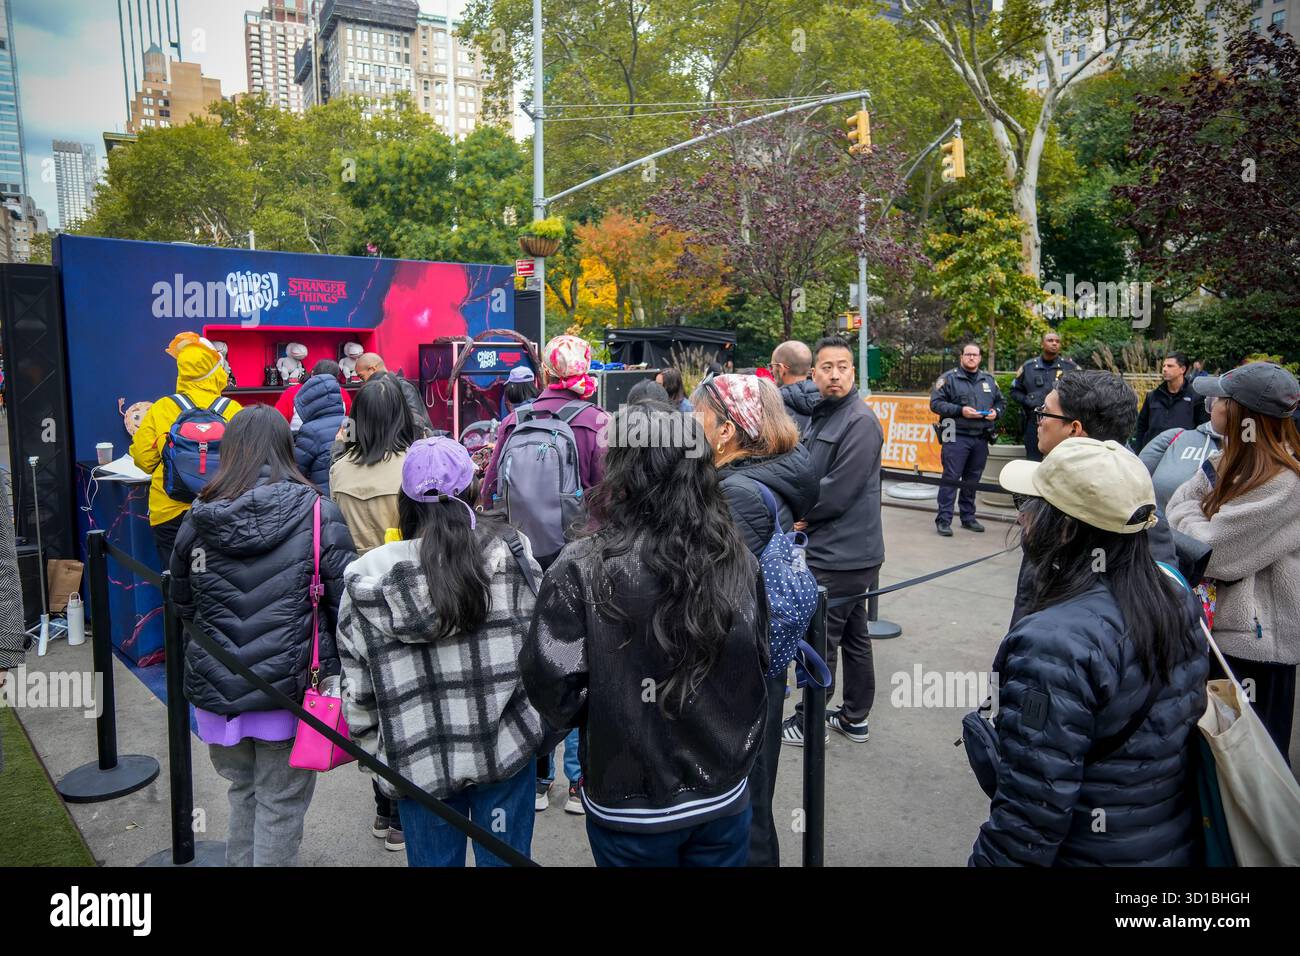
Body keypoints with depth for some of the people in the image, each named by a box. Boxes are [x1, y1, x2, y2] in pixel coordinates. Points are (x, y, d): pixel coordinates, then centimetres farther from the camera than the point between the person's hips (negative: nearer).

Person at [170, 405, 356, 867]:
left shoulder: (196, 521, -3)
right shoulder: (318, 516, -13)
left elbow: (183, 605, 10)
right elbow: (345, 604, -11)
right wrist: (339, 673, 3)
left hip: (217, 687, 4)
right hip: (290, 689, -3)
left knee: (242, 791, 24)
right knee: (281, 805, 11)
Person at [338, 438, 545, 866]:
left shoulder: (369, 577, -8)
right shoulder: (510, 554, -10)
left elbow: (358, 687, 0)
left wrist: (375, 749, 14)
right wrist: (542, 723, 11)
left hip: (419, 761, 1)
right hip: (507, 748, 0)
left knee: (432, 860, 19)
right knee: (505, 858, 15)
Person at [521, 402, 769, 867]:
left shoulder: (582, 570, -22)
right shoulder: (737, 559, -9)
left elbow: (553, 689, -18)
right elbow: (757, 667, 2)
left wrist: (603, 713, 2)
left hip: (630, 810, -2)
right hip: (725, 798, 3)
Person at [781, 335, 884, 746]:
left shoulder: (860, 422, -18)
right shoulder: (820, 415, 12)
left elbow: (837, 492, -21)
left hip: (841, 554, -10)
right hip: (845, 551, 10)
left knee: (819, 640, 2)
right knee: (853, 635, 18)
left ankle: (807, 723, 17)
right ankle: (854, 718, 31)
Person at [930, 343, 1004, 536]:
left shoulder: (989, 379, 15)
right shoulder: (948, 378, -1)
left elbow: (1001, 402, 23)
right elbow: (936, 403, -8)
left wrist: (996, 412, 0)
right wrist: (960, 410, -17)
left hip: (981, 438, 5)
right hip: (956, 437, -5)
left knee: (972, 479, 11)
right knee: (951, 477, -7)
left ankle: (968, 517, 22)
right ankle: (944, 520, -4)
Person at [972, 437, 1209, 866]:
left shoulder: (1055, 644, -32)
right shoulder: (1177, 597, -6)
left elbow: (1032, 811, -29)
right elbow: (1189, 718, 8)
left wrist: (990, 860, -16)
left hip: (1090, 855, -7)